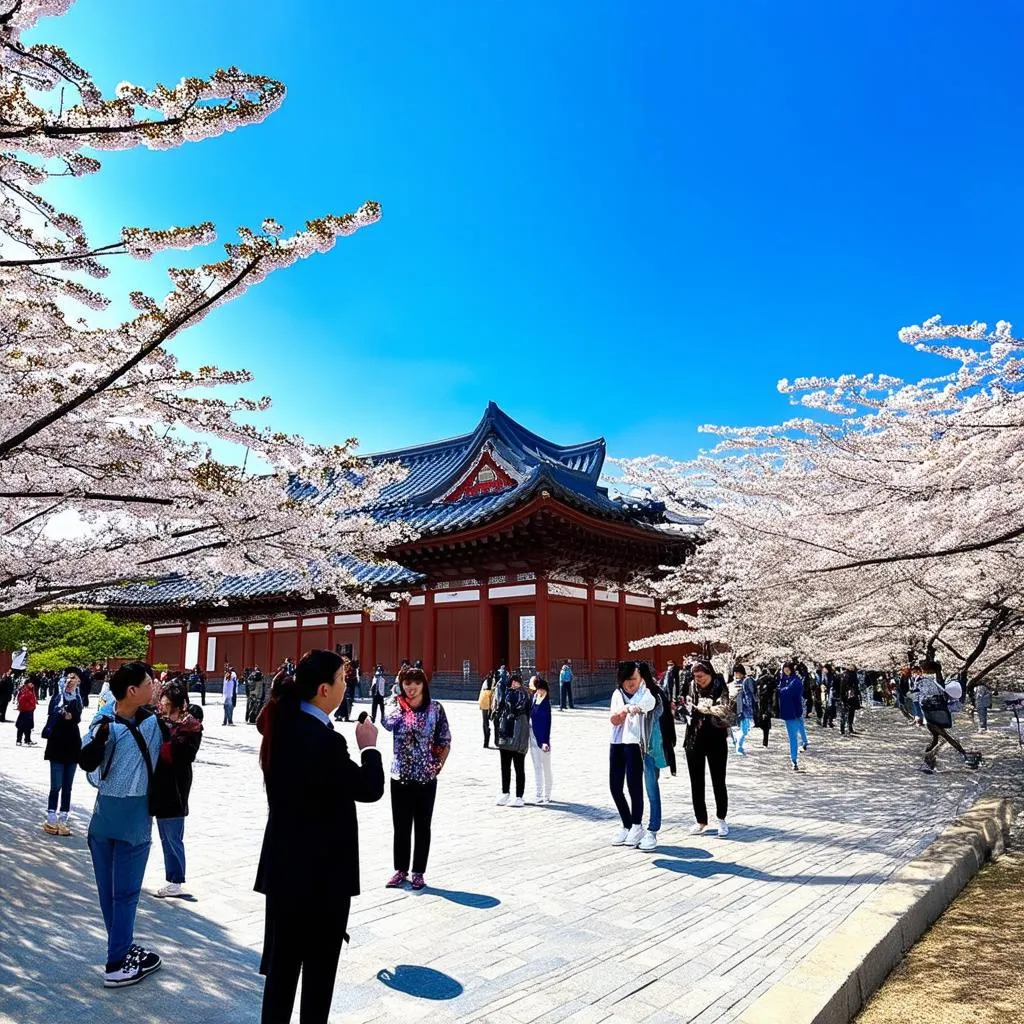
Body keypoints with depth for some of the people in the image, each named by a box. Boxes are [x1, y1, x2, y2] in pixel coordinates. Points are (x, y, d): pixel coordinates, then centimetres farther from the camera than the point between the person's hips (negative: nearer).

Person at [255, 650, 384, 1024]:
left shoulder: (282, 726, -3)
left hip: (284, 861, 8)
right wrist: (368, 746, -4)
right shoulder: (324, 740, -27)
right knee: (319, 963, 12)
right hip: (322, 868, -8)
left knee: (283, 958, 20)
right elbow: (370, 789, -18)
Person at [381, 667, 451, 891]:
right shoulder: (395, 704, -2)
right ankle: (400, 870, 27)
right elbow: (387, 723, -23)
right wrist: (398, 702, -16)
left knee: (422, 826, 9)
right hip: (400, 775, 1)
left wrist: (438, 765, -5)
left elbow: (445, 741, 0)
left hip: (426, 777, -1)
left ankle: (418, 872, 21)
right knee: (401, 826, 12)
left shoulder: (435, 708, -5)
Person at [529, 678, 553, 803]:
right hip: (533, 737, 6)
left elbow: (547, 723, -13)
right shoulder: (533, 699, 4)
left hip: (542, 738, -6)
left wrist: (545, 741, -18)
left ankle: (547, 796, 15)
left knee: (546, 768, 6)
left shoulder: (545, 703, -11)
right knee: (536, 767, 12)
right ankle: (539, 794, 20)